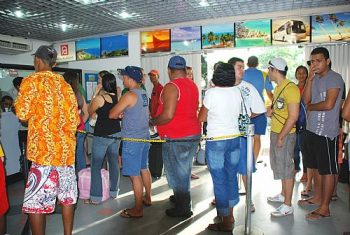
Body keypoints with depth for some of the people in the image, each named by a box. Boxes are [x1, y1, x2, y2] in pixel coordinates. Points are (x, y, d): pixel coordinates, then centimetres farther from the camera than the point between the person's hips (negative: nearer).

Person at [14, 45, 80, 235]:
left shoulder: (31, 81, -4)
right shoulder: (64, 83, 12)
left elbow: (23, 115, -10)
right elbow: (74, 118, 9)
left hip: (44, 148, -6)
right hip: (66, 147, 6)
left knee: (36, 200, 2)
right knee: (67, 195, 13)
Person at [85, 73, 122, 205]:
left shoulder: (100, 98, -15)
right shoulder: (118, 97, 1)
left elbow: (90, 111, 2)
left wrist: (95, 94, 4)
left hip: (102, 135, -6)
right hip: (116, 133, 6)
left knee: (96, 166, 2)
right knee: (114, 162, 15)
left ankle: (95, 198, 6)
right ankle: (114, 191, 27)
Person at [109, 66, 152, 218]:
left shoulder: (130, 95, -17)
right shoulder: (143, 94, 9)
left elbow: (112, 114, -14)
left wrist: (119, 114, 8)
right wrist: (124, 113, 10)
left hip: (132, 139, -9)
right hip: (145, 136, 9)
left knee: (135, 174, -2)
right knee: (144, 168, 20)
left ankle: (138, 209, 6)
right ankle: (147, 198, 34)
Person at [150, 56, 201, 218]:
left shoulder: (171, 87, -18)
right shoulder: (192, 85, 8)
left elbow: (168, 115, -26)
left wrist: (153, 122, -10)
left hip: (176, 137, -9)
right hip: (193, 134, 9)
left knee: (177, 172, 5)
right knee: (184, 170, 22)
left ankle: (183, 209, 16)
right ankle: (182, 198, 39)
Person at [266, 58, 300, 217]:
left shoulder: (290, 88, -18)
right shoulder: (278, 87, 13)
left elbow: (293, 116, -22)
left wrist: (281, 137, -21)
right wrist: (272, 111, 4)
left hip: (285, 135, -9)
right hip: (275, 132, 10)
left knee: (286, 168, -2)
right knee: (279, 165, 19)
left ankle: (287, 205, 9)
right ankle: (283, 195, 36)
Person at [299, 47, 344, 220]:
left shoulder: (334, 78, -10)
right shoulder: (315, 79, 11)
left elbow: (328, 104, -20)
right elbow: (306, 100, 0)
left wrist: (310, 107, -4)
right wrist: (310, 78, -6)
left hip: (326, 133, -8)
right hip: (312, 130, 8)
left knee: (327, 170, 2)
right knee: (316, 167, 18)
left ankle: (324, 208, 11)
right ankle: (317, 197, 34)